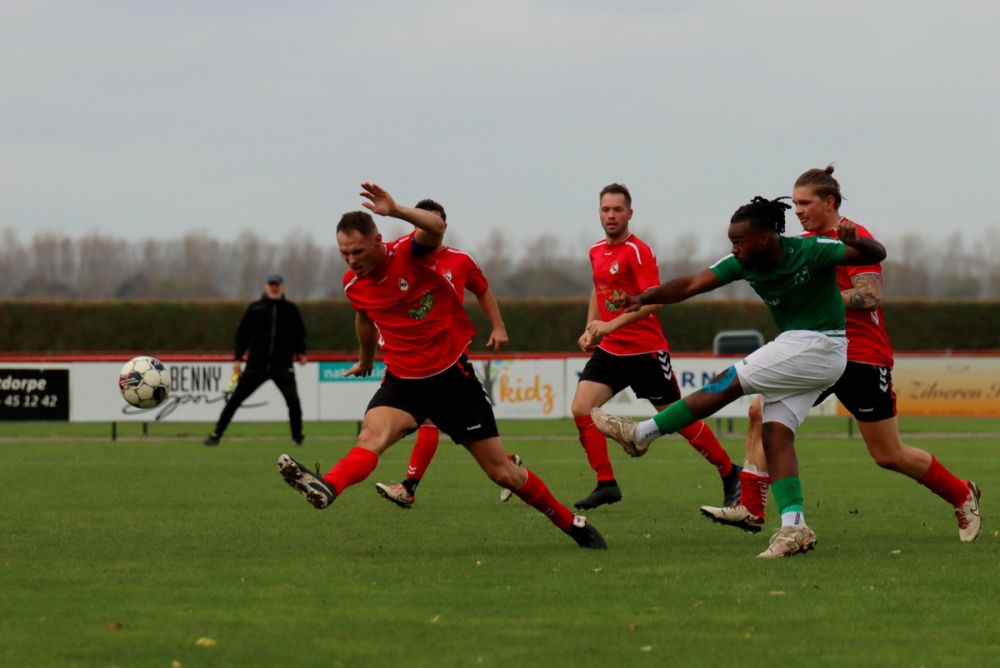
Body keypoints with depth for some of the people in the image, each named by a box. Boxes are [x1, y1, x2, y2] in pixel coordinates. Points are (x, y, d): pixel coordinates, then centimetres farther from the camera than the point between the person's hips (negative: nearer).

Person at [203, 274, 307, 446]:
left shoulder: (291, 310, 6)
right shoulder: (255, 308, 4)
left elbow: (300, 333, 14)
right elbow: (242, 333, 6)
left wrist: (300, 352, -1)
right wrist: (237, 358, 0)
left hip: (283, 366, 0)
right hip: (256, 365, 0)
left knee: (293, 400, -14)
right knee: (234, 399, 0)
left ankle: (297, 437, 5)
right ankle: (216, 435, 8)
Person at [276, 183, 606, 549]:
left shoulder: (409, 253, -15)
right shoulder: (353, 284, 0)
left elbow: (437, 227, -39)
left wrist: (397, 211, -56)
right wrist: (365, 359, 39)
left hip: (452, 376, -3)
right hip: (402, 380, 3)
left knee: (502, 472, 3)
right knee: (372, 435, -29)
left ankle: (573, 524, 21)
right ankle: (327, 488, -55)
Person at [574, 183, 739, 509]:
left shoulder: (638, 252, -14)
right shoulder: (596, 251, 10)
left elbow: (653, 301, -24)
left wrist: (612, 325, -32)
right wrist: (590, 329, 15)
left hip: (646, 351, -7)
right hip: (610, 349, 7)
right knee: (581, 408, -11)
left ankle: (730, 474, 18)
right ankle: (606, 484, -4)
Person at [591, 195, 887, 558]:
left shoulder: (810, 252, -19)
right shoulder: (743, 263, -2)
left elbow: (876, 255, -17)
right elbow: (692, 284, -10)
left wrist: (855, 241, -40)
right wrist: (643, 298, -25)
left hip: (819, 348, -8)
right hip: (796, 347, 8)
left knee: (726, 385, -10)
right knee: (775, 433, -6)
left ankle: (639, 435, -4)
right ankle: (794, 527, -11)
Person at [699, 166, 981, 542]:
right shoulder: (806, 241, 11)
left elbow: (870, 296, -24)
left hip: (863, 358, -8)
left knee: (888, 456, 0)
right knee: (761, 413, -8)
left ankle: (962, 496, 21)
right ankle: (750, 509, -7)